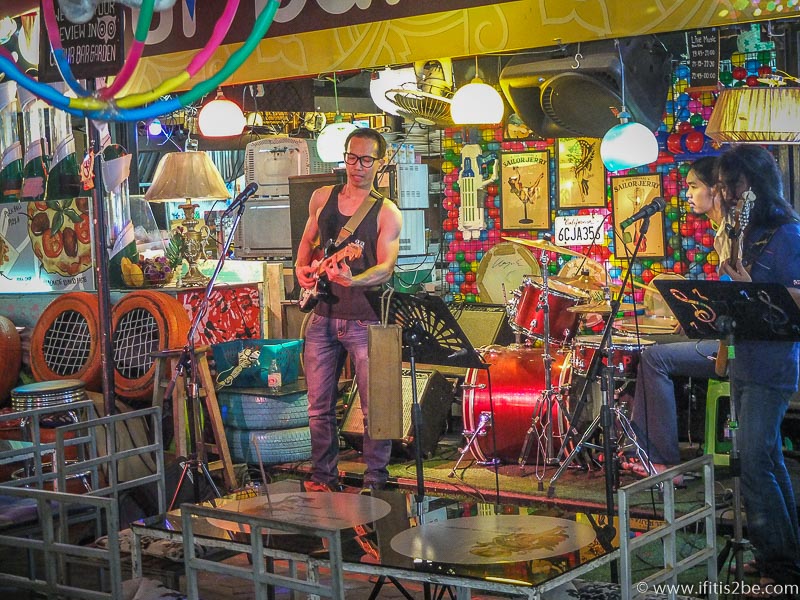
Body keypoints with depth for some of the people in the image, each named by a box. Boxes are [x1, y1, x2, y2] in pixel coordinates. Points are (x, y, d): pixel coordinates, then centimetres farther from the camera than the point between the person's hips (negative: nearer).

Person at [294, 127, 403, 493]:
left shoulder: (387, 213, -2)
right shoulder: (322, 198, 11)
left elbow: (386, 267, -13)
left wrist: (353, 280, -31)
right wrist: (302, 268, 4)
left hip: (364, 319, -4)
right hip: (322, 315, 4)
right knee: (319, 406, 8)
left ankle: (375, 482, 9)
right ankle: (324, 477, 21)